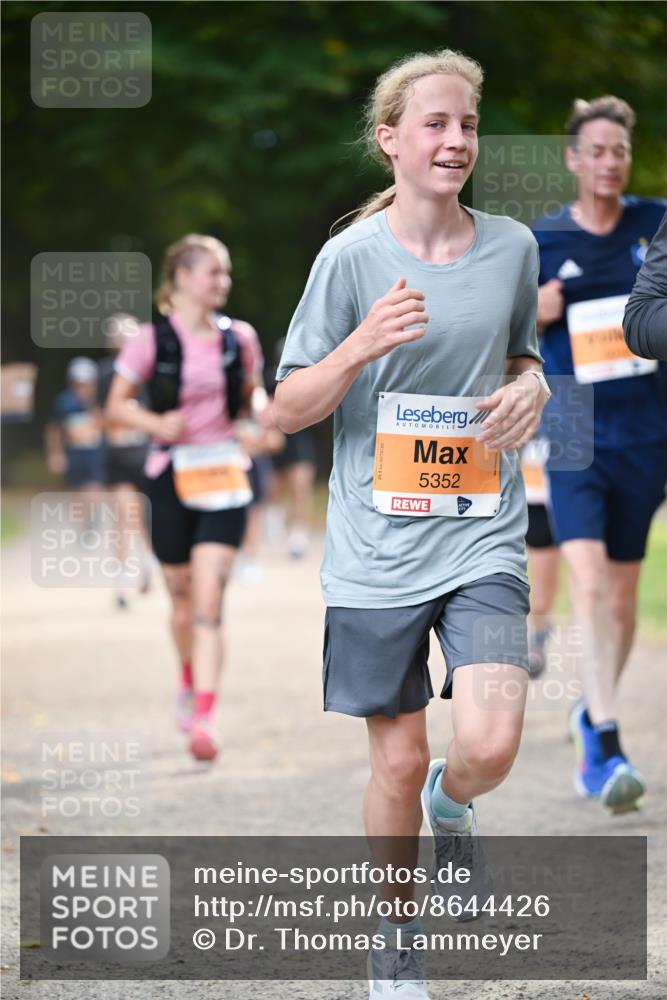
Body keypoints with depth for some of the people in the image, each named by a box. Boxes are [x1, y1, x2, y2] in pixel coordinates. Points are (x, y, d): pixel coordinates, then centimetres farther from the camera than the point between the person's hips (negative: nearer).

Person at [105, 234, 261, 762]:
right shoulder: (153, 340, -5)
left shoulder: (239, 337, 4)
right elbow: (117, 406, 1)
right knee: (183, 598, 12)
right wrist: (157, 423, -17)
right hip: (171, 476, -1)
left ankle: (204, 719, -15)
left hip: (225, 476, 1)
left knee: (209, 599, -12)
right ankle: (190, 683, 41)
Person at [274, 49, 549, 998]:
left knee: (491, 745, -16)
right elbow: (289, 408, -2)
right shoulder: (352, 257, -6)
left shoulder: (512, 246, 3)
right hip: (378, 548, -1)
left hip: (482, 537, 2)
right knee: (398, 760, 5)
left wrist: (531, 386, -2)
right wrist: (361, 347, -20)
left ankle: (451, 800, 22)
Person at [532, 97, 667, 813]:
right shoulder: (539, 241, 1)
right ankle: (608, 750, -21)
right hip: (575, 437, -2)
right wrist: (531, 314, -11)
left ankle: (594, 717, 32)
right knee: (587, 578, -18)